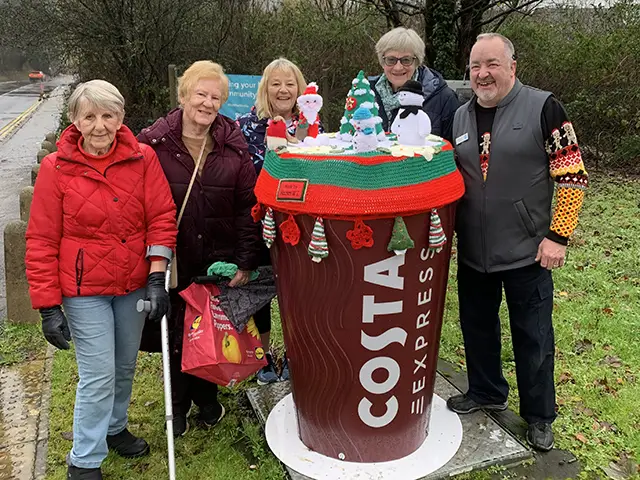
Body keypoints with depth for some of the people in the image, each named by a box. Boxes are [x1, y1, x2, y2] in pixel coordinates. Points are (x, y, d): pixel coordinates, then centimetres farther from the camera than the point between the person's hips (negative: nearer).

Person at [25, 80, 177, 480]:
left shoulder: (143, 158, -6)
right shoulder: (56, 168, -9)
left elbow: (162, 217, -5)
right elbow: (41, 242, -7)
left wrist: (156, 277, -13)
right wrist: (49, 307, -9)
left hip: (133, 285, 3)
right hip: (84, 289, -3)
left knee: (125, 366, 18)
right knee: (99, 375, -1)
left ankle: (115, 428, 45)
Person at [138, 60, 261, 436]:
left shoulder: (234, 146, -2)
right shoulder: (155, 143, -7)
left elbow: (249, 206, -2)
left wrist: (246, 262, -5)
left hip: (219, 260, 1)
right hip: (173, 260, -1)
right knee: (176, 333, 11)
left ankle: (207, 397, 39)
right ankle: (179, 404, 34)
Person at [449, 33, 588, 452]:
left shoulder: (542, 108, -9)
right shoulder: (461, 117, 7)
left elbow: (573, 175, -10)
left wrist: (558, 236, -14)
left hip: (527, 252, -5)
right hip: (473, 252, 5)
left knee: (533, 337, 8)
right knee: (477, 325, 18)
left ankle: (539, 416, 29)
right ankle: (486, 392, 41)